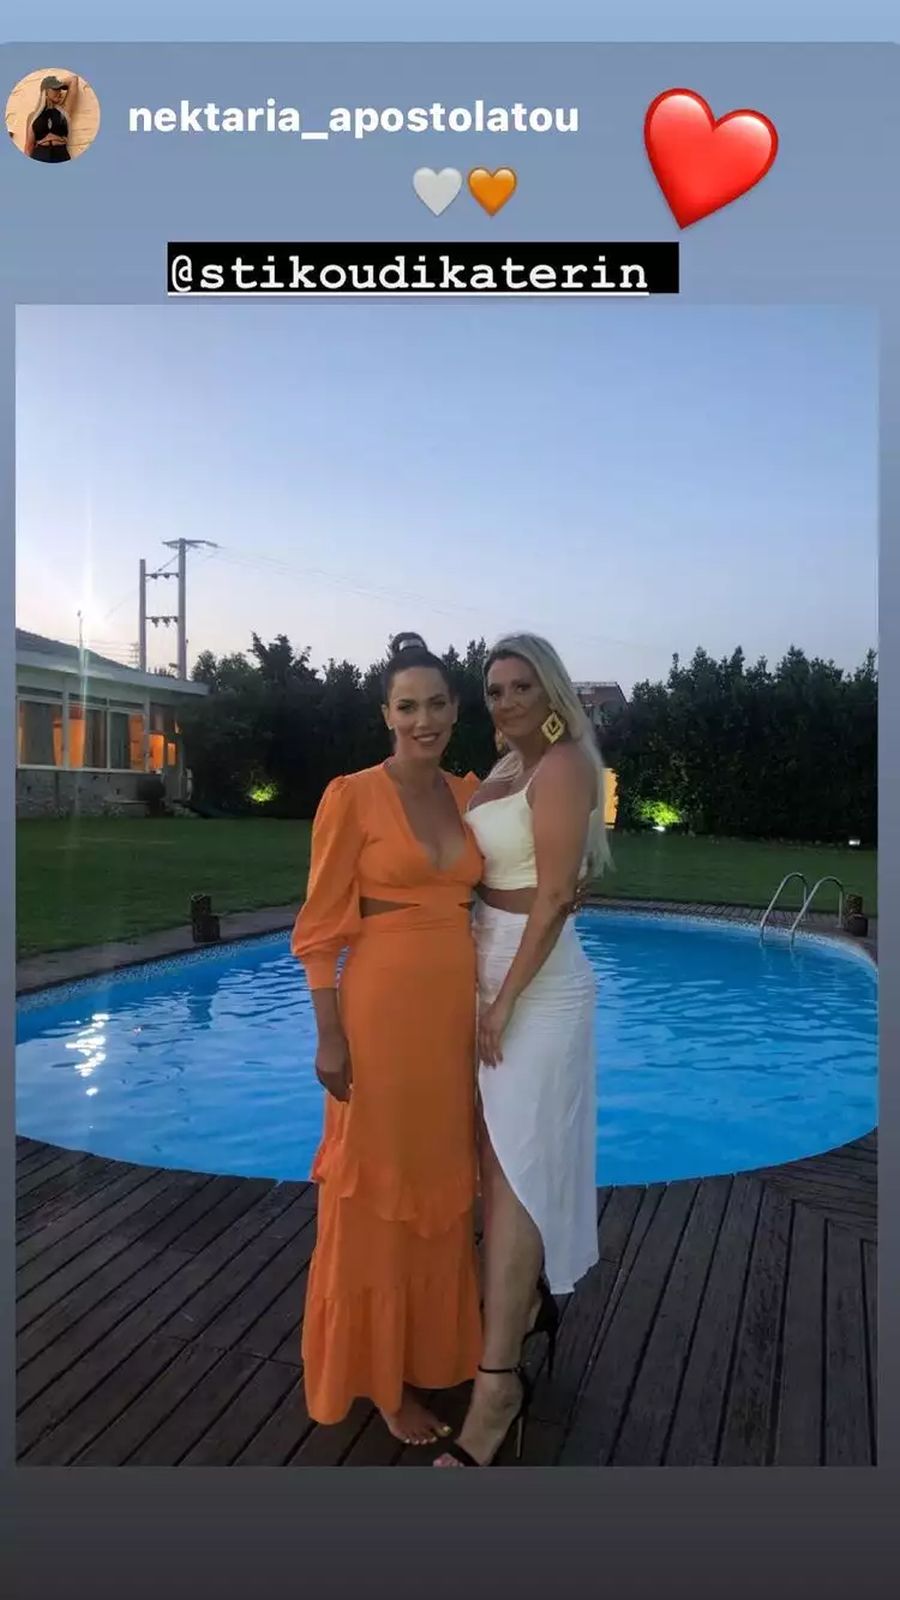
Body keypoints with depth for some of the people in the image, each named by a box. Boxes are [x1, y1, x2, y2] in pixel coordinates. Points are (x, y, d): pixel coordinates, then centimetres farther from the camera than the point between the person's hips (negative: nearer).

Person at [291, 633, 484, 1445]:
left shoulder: (470, 794, 8)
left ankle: (435, 1351, 40)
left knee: (442, 1184, 19)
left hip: (458, 1007, 6)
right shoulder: (352, 796, -10)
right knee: (378, 1189, 8)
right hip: (382, 1007, -6)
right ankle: (380, 1373, 27)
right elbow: (321, 928, -10)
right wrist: (330, 1037, -13)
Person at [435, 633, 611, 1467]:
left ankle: (497, 1381, 1)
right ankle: (530, 1299, 38)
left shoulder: (563, 767, -15)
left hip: (537, 984, -9)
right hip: (490, 969, 9)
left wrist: (506, 1001, -18)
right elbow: (491, 878, 11)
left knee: (515, 1171, -7)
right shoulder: (505, 769, 11)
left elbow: (553, 899, -19)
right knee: (500, 1156, 18)